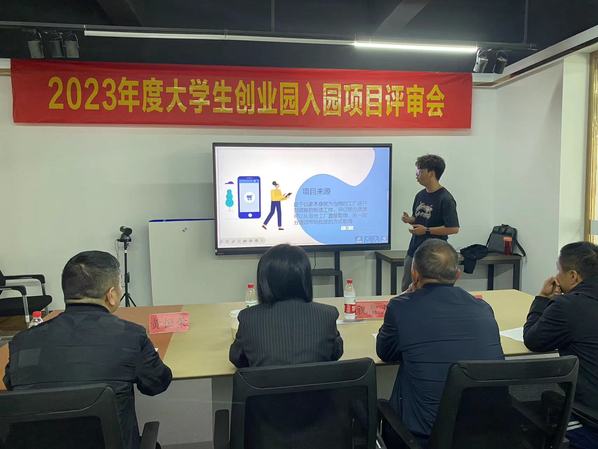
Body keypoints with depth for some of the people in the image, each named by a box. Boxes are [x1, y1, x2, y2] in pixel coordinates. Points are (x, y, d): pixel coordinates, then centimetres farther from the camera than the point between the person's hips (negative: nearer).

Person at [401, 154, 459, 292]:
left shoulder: (445, 199, -15)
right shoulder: (420, 195, 8)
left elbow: (453, 228, -18)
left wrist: (426, 230, -20)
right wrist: (409, 219, -2)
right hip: (413, 252, 7)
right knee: (406, 290, 15)